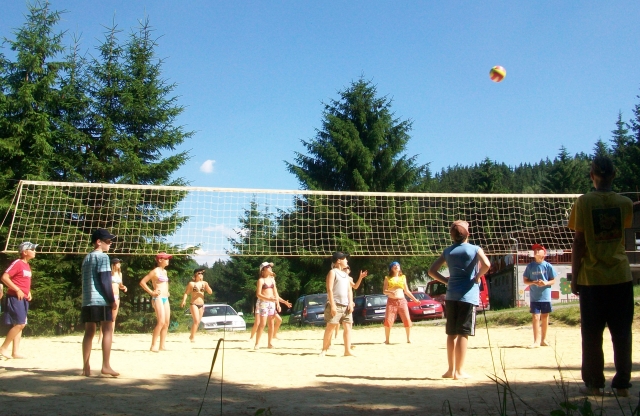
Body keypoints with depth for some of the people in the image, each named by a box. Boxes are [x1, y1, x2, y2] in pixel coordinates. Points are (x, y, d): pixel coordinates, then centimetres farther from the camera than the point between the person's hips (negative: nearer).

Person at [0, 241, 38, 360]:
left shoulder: (27, 265, 15)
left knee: (21, 325, 8)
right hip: (15, 298, -9)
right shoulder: (17, 263, -12)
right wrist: (17, 290, -21)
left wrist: (28, 292, 13)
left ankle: (15, 352, 11)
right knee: (19, 324, -13)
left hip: (24, 299, 9)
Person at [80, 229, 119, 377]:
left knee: (89, 332, 8)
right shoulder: (103, 257, -5)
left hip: (87, 300, 8)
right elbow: (105, 280, -12)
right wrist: (112, 300, -10)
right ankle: (106, 366, -13)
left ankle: (86, 367, 6)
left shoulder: (87, 258, 20)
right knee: (107, 331, -7)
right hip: (101, 300, -8)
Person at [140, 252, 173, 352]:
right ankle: (153, 346, -13)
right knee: (161, 322, -17)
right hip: (158, 298, -9)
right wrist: (151, 292, -12)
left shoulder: (165, 271, 17)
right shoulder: (155, 271, -7)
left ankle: (162, 345, 10)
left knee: (166, 323, 6)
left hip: (165, 299, 9)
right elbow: (142, 282, -11)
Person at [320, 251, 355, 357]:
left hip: (345, 306, 7)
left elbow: (349, 290, 18)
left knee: (348, 327, 2)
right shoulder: (333, 272, -3)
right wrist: (332, 305, -19)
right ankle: (324, 349, 1)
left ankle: (347, 350, 4)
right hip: (335, 305, -7)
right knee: (330, 327, -7)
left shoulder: (346, 275, 19)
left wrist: (350, 303, 4)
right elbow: (329, 290, -11)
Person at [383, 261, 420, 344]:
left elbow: (406, 291, 18)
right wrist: (390, 292, -20)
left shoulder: (403, 277, 13)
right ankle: (387, 339, 1)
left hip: (402, 301, 2)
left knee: (407, 320, -6)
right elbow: (384, 291, 1)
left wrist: (414, 299, 12)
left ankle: (409, 339, 5)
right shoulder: (388, 278, 7)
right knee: (388, 320, -9)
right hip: (391, 301, -2)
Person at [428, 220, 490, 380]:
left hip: (451, 296, 4)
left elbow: (432, 271, 9)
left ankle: (451, 369, 16)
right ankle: (459, 371, 0)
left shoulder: (448, 251, 10)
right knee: (463, 333, -2)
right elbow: (486, 264, -21)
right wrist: (477, 277, -6)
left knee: (451, 333, 11)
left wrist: (446, 281, 10)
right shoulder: (474, 249, -2)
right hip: (468, 295, -4)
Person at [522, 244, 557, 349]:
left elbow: (553, 280, 4)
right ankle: (536, 341, -5)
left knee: (545, 318, 10)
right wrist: (534, 282, -14)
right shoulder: (530, 266, 1)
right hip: (534, 297, 0)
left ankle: (543, 340, 22)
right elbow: (525, 280, 4)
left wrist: (546, 283, -16)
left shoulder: (548, 266, -1)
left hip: (546, 297, 1)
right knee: (535, 318, -6)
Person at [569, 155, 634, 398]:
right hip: (621, 277, 3)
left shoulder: (584, 202, -7)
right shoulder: (625, 203, 2)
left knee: (592, 335, 5)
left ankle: (595, 384, 9)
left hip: (592, 278, -2)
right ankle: (622, 383, 8)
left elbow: (579, 242, -8)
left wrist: (574, 277, -2)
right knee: (622, 333, 7)